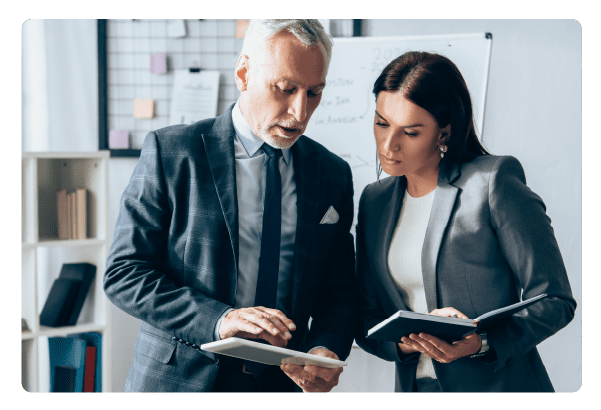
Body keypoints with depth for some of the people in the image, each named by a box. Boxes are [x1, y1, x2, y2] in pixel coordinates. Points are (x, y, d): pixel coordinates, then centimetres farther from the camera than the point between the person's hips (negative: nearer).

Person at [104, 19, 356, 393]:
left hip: (282, 384, 3)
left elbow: (338, 293, 7)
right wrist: (217, 319, -24)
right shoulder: (169, 151, -8)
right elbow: (124, 274, -11)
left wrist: (326, 350, -14)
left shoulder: (334, 175, 3)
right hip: (177, 382, -2)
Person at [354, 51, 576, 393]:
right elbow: (367, 317, 6)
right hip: (413, 388, 4)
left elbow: (554, 300, -11)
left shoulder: (494, 180, -11)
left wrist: (482, 343, -24)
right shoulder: (375, 201, 5)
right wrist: (403, 340, -14)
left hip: (498, 387, -4)